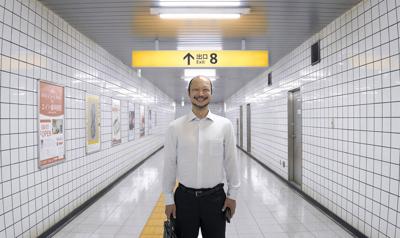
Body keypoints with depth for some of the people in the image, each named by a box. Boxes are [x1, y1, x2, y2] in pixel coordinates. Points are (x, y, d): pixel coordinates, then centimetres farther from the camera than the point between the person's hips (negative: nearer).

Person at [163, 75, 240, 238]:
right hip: (184, 198, 0)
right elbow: (169, 164, -2)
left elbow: (231, 161, 0)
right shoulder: (175, 127, -5)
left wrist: (232, 194, 3)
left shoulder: (225, 125, -5)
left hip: (215, 198, 0)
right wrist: (169, 199, 1)